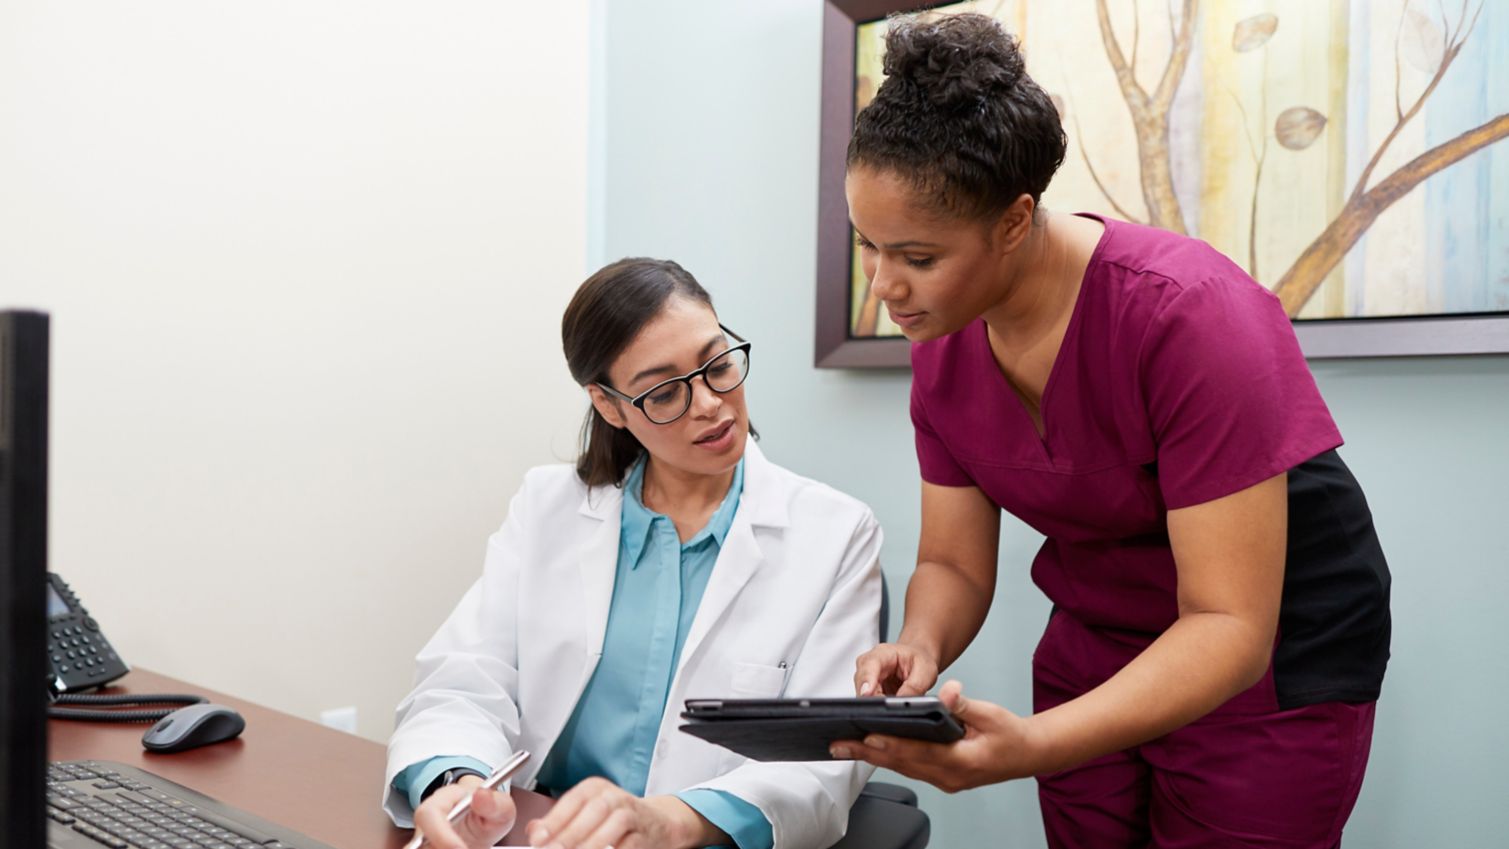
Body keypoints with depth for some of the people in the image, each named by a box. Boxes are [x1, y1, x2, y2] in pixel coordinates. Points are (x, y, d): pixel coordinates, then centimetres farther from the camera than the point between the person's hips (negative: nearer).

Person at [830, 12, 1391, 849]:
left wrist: (1032, 747, -43)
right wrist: (917, 650, -26)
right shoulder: (942, 345, -10)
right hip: (1093, 645, 5)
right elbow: (953, 563, -2)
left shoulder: (1187, 316, -29)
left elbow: (1230, 624, -29)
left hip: (1275, 657, -5)